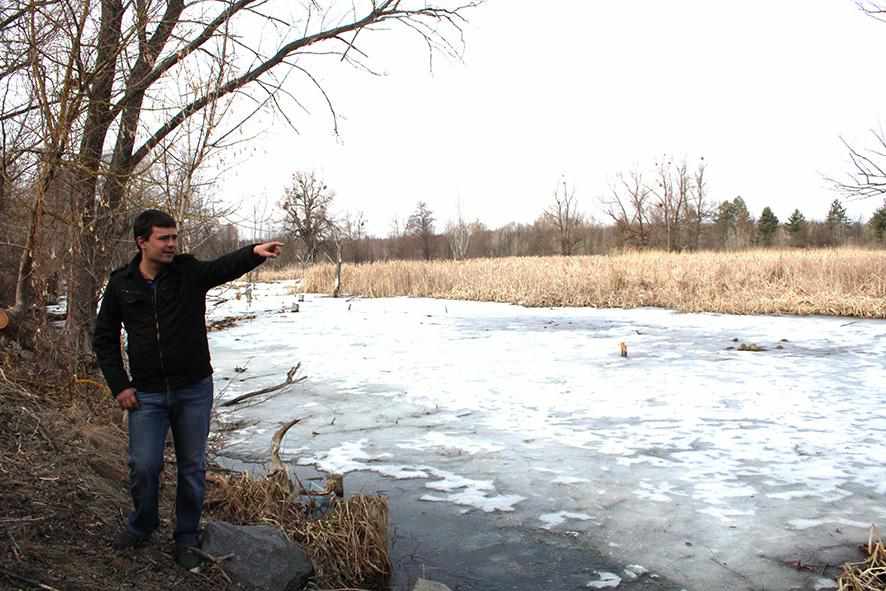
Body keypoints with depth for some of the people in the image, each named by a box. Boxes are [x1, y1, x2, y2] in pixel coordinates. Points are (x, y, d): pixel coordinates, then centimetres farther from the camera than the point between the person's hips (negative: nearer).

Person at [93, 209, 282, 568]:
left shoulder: (190, 272, -5)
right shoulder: (121, 284, 0)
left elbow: (226, 266, -26)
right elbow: (104, 338, 7)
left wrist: (254, 253, -47)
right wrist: (119, 385, -1)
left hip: (194, 390, 0)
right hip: (147, 394, 1)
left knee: (192, 468, 8)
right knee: (144, 466, 1)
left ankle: (187, 538, 26)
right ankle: (142, 525, 31)